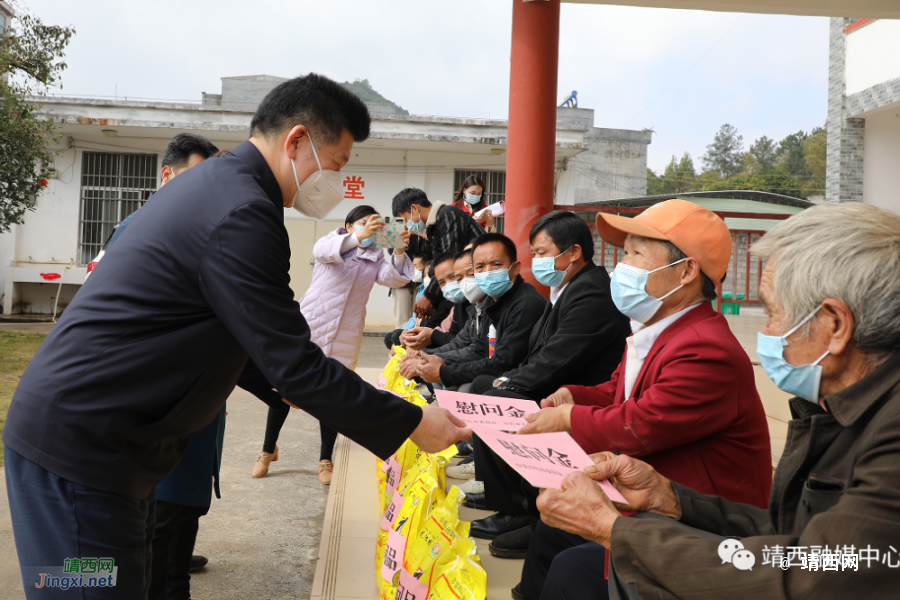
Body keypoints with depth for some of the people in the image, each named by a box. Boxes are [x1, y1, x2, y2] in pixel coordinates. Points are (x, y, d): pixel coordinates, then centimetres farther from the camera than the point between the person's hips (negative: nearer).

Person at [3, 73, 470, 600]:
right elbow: (295, 363, -20)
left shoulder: (214, 183, 12)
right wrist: (414, 424, -13)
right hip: (79, 447, -10)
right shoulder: (242, 213, -21)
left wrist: (283, 388, 25)